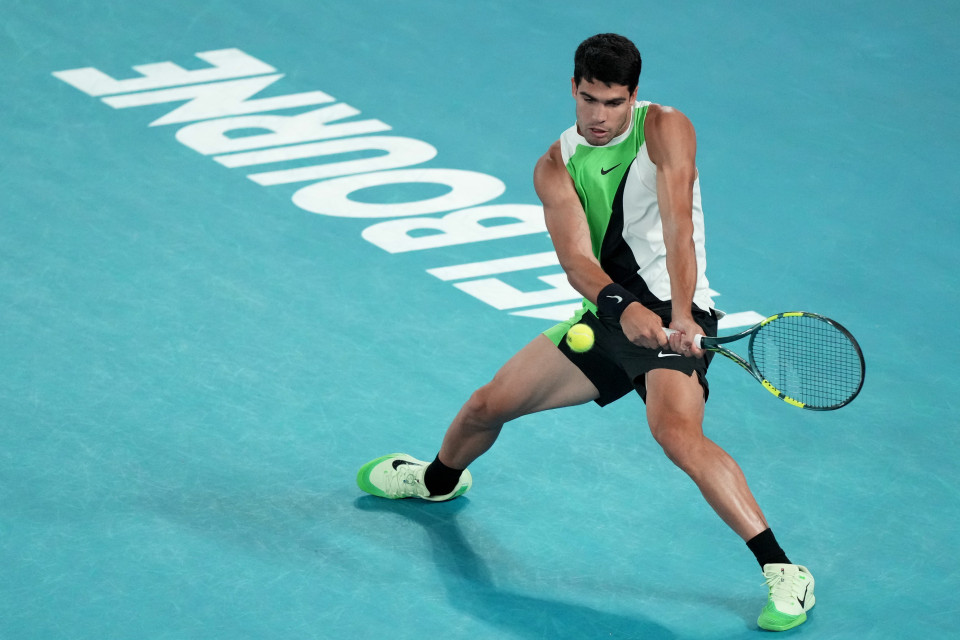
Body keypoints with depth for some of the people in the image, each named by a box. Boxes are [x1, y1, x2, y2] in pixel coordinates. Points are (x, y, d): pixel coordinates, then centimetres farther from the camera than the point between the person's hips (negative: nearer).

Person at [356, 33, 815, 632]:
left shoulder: (666, 129, -13)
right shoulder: (556, 167, 0)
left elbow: (678, 228, -26)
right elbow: (576, 260, -15)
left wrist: (681, 318, -41)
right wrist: (624, 309, -37)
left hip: (675, 316, -6)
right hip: (607, 314, 6)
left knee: (677, 430, -34)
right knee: (488, 404, 13)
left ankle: (784, 572, -34)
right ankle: (439, 479, 50)